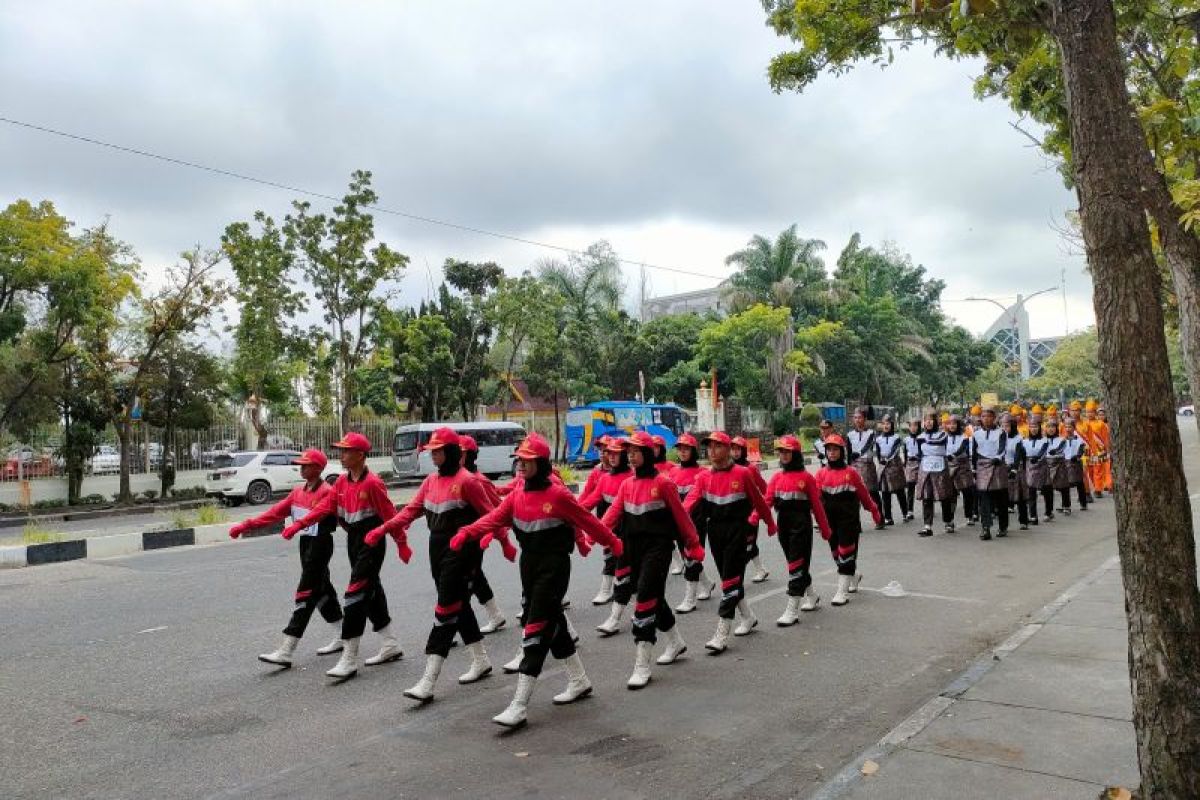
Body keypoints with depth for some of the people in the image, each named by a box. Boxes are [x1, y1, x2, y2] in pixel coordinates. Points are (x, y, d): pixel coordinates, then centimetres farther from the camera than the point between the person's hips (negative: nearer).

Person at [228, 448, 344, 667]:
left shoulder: (326, 492, -15)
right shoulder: (298, 491, 11)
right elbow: (276, 512, 9)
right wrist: (246, 525, 4)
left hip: (320, 545, -9)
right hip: (305, 543, 9)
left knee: (306, 594, -7)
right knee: (321, 591, 17)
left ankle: (286, 653, -6)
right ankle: (344, 637, 31)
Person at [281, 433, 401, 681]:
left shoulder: (372, 483, -18)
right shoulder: (342, 481, 6)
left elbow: (390, 515, -14)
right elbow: (325, 506, 3)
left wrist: (402, 545, -9)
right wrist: (299, 524, -9)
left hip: (371, 544, -9)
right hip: (353, 541, 9)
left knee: (355, 595, -11)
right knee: (371, 592, 16)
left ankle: (349, 660, -6)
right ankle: (391, 646, 29)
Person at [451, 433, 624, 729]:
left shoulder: (558, 494, -14)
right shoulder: (517, 494, 5)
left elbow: (588, 521, -5)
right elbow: (495, 518, -7)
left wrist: (613, 543, 6)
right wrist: (467, 532, -23)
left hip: (554, 566, -7)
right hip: (529, 563, 7)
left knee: (537, 627, -9)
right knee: (552, 621, 18)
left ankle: (519, 706, -6)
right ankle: (579, 681, 37)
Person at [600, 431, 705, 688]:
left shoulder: (663, 482, -7)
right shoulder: (626, 485, 9)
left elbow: (680, 515, -2)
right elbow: (613, 513, -3)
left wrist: (694, 546, 3)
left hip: (658, 547, -6)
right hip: (634, 548, 6)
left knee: (646, 596, -14)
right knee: (654, 597, 17)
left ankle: (642, 666, -8)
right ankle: (676, 642, 42)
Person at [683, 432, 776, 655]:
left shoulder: (742, 473, -7)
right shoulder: (703, 477, 3)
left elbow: (758, 500, 3)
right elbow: (691, 501, -10)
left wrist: (770, 524, 14)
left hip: (737, 533, -5)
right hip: (715, 533, 5)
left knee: (731, 580, -8)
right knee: (729, 578, 16)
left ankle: (722, 634, -7)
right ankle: (748, 617, 37)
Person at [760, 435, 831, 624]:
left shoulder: (806, 477, -7)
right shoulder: (777, 477, 6)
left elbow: (817, 505, -4)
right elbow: (767, 500, -3)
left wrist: (825, 529, 1)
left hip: (801, 527, -6)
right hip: (783, 526, 6)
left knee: (797, 565, -7)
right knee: (796, 563, 18)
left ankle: (792, 611, -6)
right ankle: (811, 596, 39)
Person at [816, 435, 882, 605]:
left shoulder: (851, 473, -3)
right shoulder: (821, 474, 4)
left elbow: (864, 494, 4)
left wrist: (875, 513, 11)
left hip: (849, 520, -4)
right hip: (831, 521, 4)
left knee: (846, 552, -6)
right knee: (836, 551, 14)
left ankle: (842, 592, -1)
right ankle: (854, 575, 42)